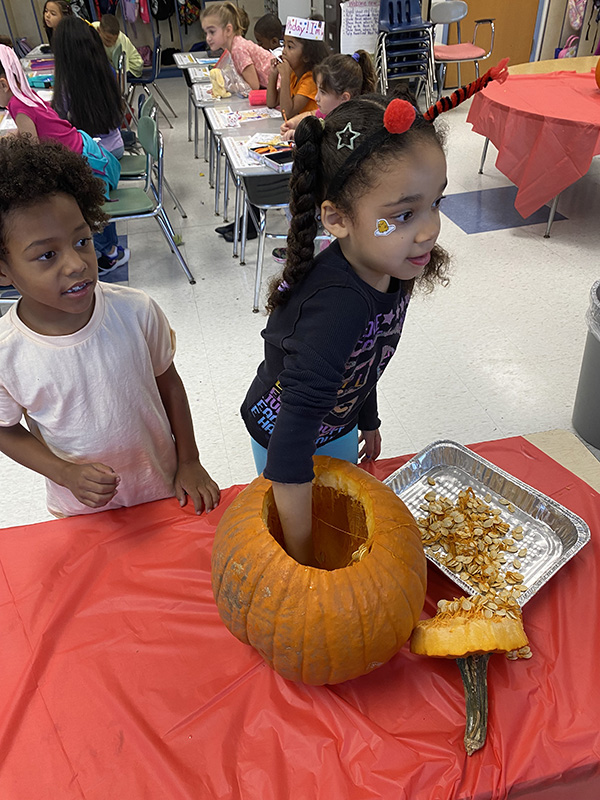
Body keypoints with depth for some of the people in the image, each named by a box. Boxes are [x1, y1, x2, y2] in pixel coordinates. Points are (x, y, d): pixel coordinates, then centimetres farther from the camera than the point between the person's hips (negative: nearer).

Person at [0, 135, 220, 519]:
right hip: (82, 509, 0)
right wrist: (66, 473, -20)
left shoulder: (136, 311, -22)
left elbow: (168, 381, -6)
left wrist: (190, 462, -2)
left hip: (163, 487, 1)